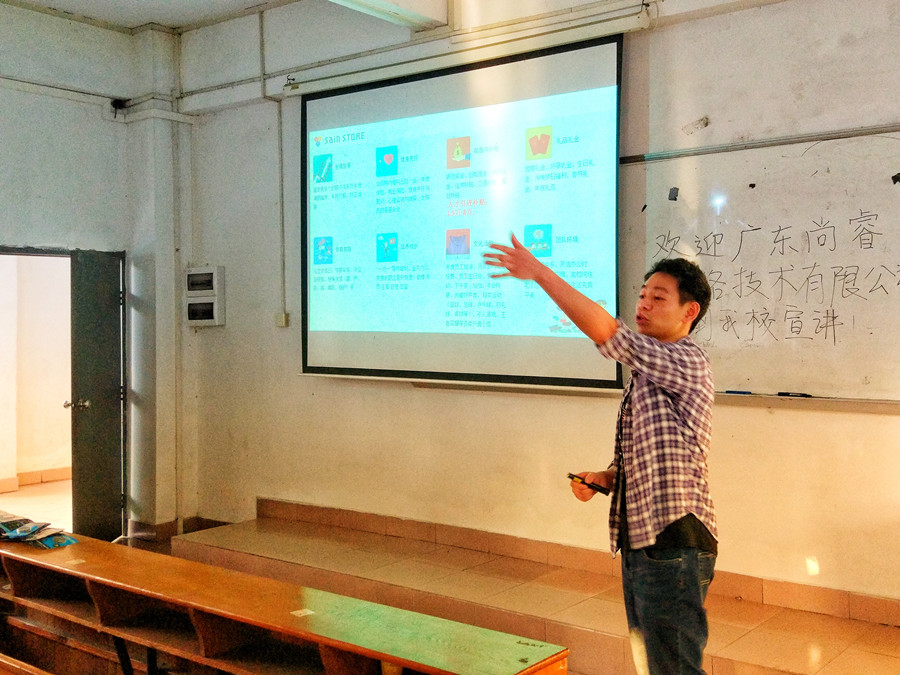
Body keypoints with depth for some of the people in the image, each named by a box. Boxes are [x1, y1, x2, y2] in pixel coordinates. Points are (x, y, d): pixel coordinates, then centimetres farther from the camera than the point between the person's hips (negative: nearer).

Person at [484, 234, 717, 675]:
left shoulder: (687, 361, -14)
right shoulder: (644, 377, 15)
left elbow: (604, 331, -26)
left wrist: (539, 273, -23)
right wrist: (603, 479, 4)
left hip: (673, 545, -10)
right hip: (639, 542, 10)